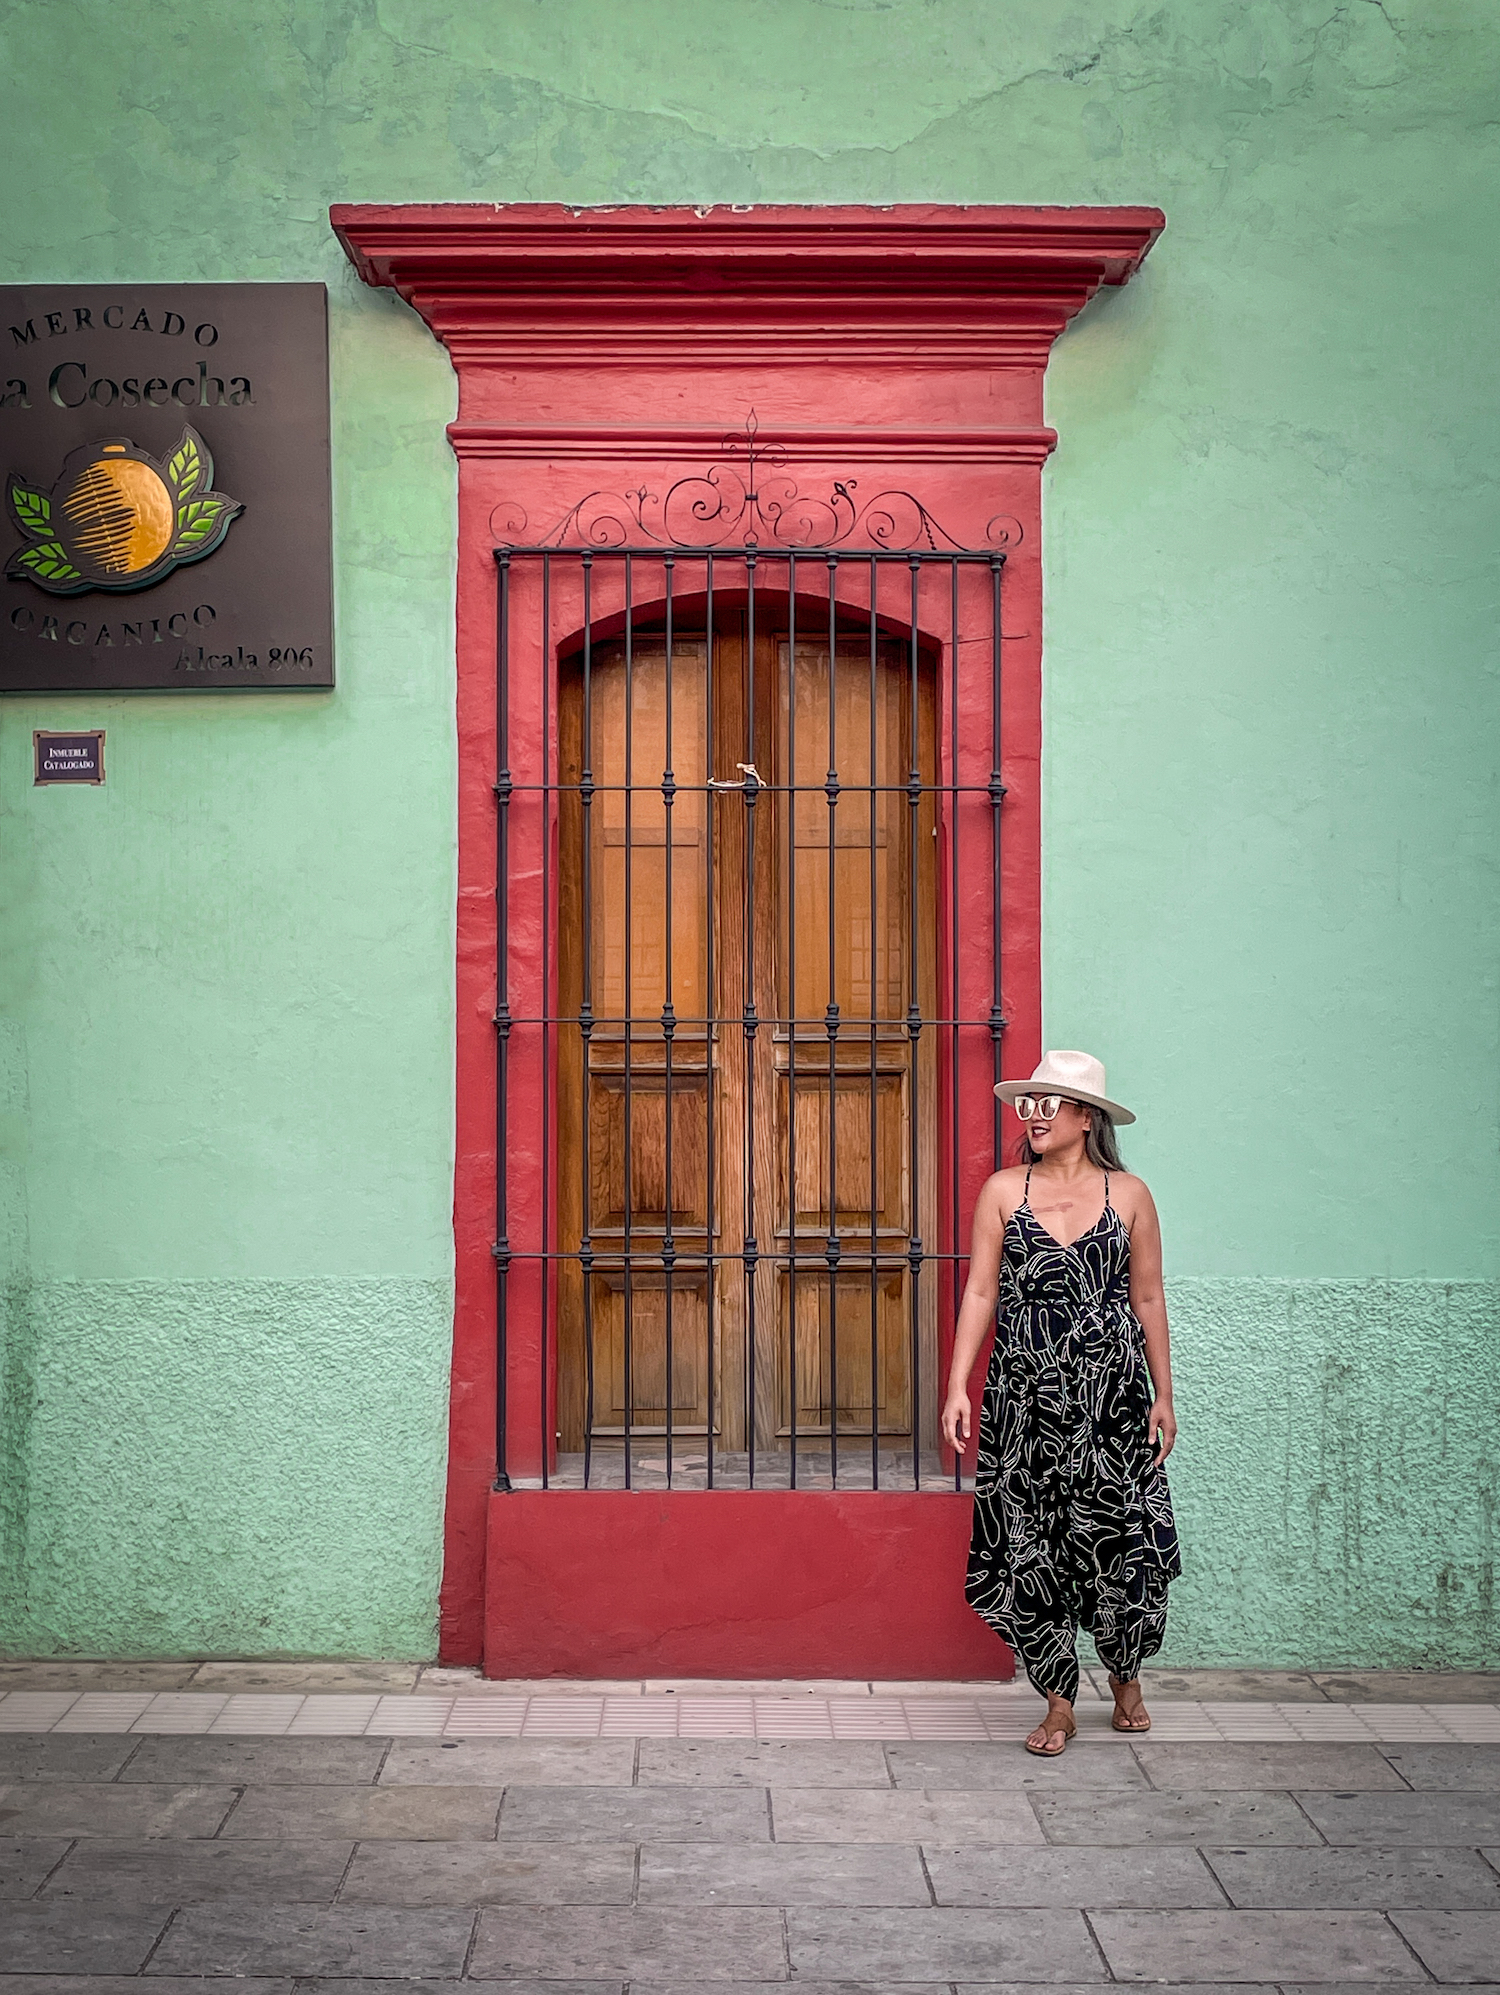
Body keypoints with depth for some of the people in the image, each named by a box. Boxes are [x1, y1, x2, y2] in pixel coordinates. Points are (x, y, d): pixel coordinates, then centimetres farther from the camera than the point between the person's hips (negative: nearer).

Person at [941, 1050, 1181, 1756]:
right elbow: (980, 1293, 2)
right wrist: (958, 1389, -5)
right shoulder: (1003, 1190, 3)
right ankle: (1059, 1703, 13)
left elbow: (1148, 1300, 7)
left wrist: (1163, 1396, 6)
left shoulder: (1128, 1194, 3)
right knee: (1030, 1544, 1)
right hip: (1025, 1395, 1)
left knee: (1117, 1539, 0)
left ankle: (1125, 1679, 24)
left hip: (1110, 1393, 0)